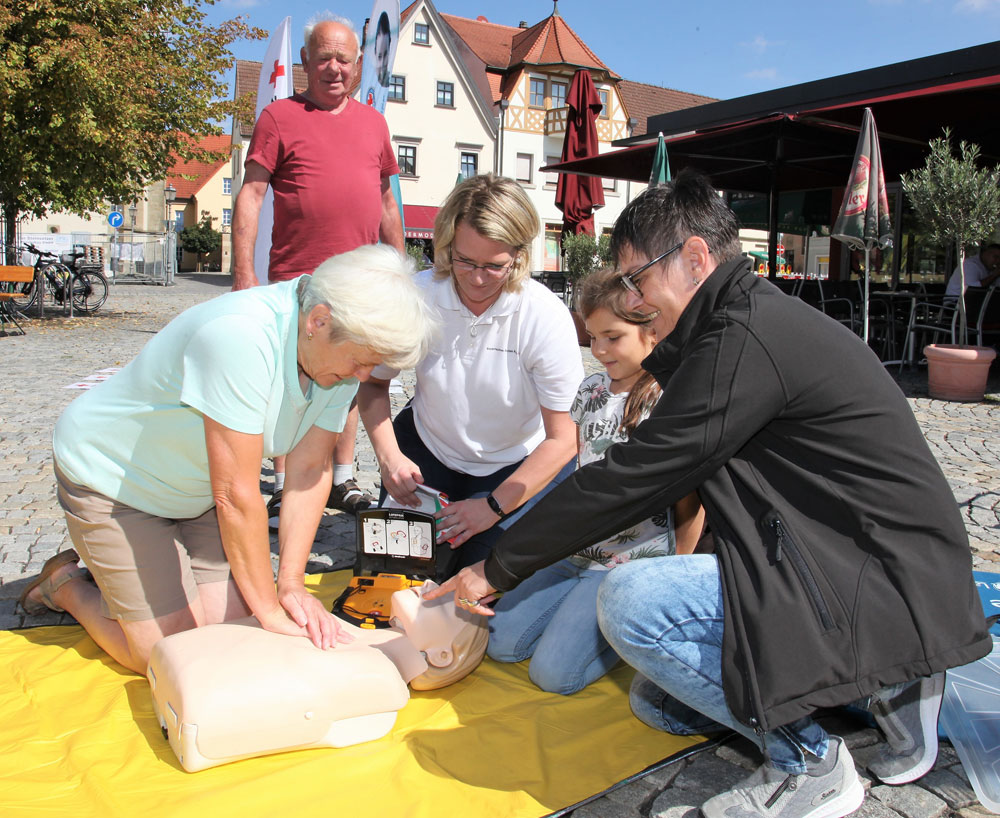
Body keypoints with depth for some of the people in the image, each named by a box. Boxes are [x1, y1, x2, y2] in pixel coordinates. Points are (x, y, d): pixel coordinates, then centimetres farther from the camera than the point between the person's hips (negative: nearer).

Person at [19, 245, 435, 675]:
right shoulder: (240, 336, -38)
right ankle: (66, 584, 20)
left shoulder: (343, 349, -14)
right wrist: (270, 610, -26)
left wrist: (291, 584, -19)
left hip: (194, 490, 7)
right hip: (110, 475, -7)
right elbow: (235, 494, -35)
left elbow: (310, 471, -13)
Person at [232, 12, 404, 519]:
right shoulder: (279, 117, 2)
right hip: (295, 278, -4)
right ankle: (284, 485, 11)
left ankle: (342, 479, 21)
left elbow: (386, 200, 20)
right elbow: (250, 194, -4)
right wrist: (244, 273, -13)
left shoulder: (373, 122, 16)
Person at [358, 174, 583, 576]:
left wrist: (494, 506, -23)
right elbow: (373, 384, -1)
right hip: (428, 447, 2)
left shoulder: (546, 316, -24)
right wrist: (388, 455, -16)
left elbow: (564, 438, -19)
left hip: (516, 462, -2)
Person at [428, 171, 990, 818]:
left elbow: (633, 478, -20)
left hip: (892, 592, -10)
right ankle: (889, 681, 14)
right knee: (657, 701, 16)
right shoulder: (767, 318, 12)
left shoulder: (746, 338, -20)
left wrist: (499, 568, -11)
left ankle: (809, 764, -3)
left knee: (631, 601, -24)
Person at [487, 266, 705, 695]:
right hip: (578, 554, 7)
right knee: (500, 642, 2)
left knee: (553, 672, -13)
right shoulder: (590, 390, 7)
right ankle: (587, 611, 20)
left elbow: (691, 503, -11)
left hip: (634, 566, -7)